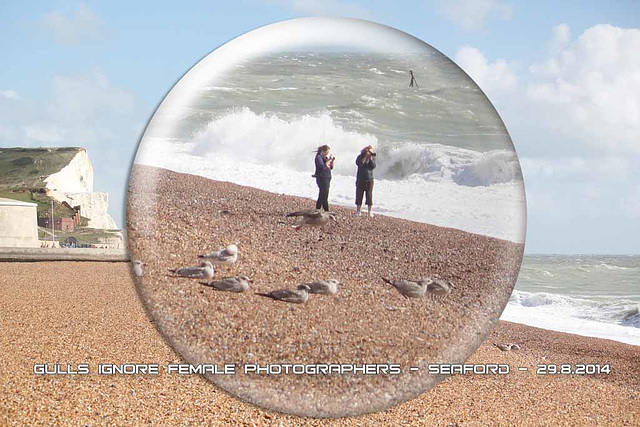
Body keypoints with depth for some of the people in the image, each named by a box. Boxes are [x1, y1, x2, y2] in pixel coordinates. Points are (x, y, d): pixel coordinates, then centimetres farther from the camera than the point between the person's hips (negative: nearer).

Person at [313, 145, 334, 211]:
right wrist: (329, 160, -21)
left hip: (327, 178, 9)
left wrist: (332, 161, 2)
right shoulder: (319, 157, -10)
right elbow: (323, 167, -23)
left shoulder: (325, 157, 15)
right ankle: (327, 211, -10)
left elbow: (331, 167, 17)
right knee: (324, 197, -10)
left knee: (321, 196, 11)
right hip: (322, 179, -9)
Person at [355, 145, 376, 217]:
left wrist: (371, 158, -17)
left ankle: (370, 211, 5)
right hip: (360, 179, 0)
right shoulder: (360, 156, 0)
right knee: (359, 195, 2)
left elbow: (373, 166, -9)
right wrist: (365, 156, -19)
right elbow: (358, 163, -19)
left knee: (369, 195, -1)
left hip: (369, 179, 0)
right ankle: (358, 210, 11)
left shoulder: (373, 157, 4)